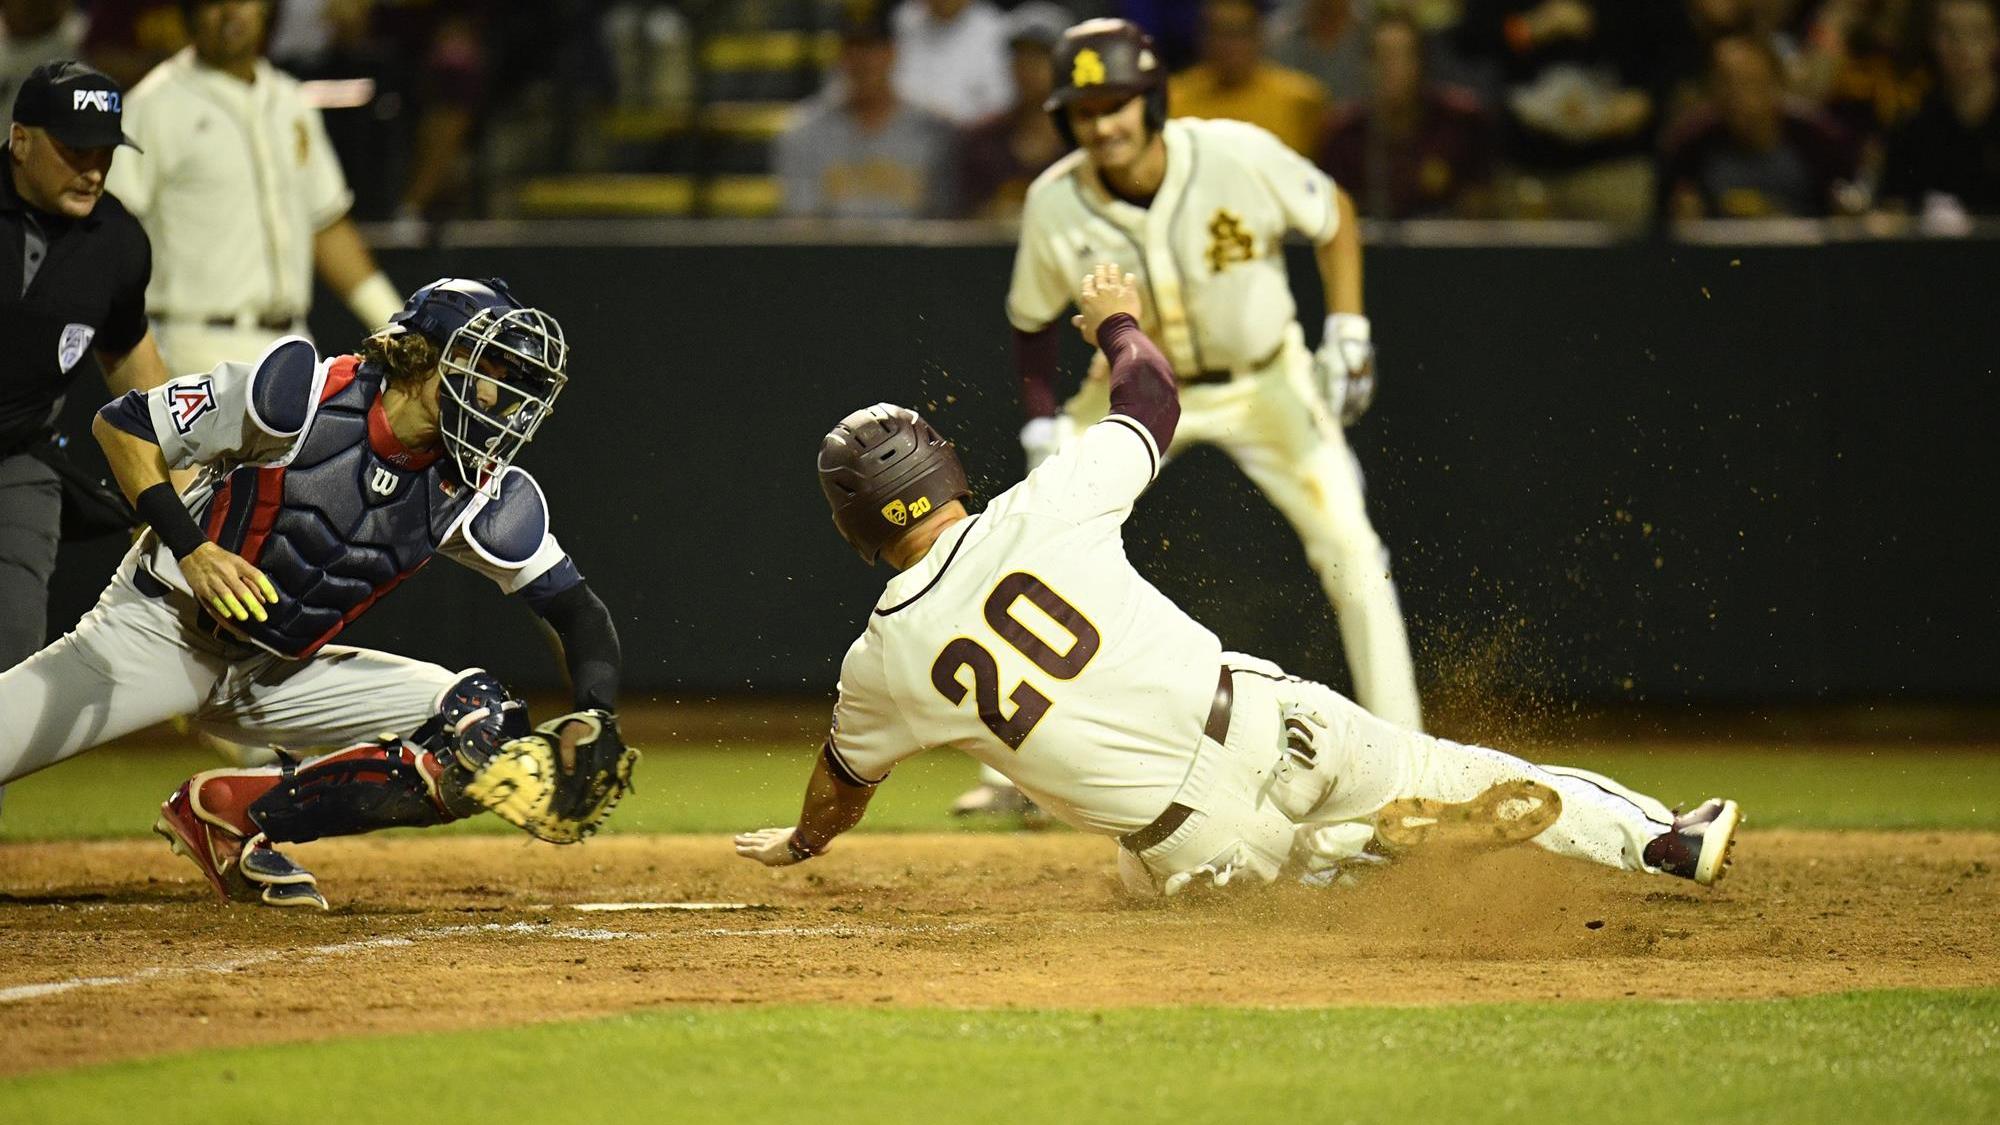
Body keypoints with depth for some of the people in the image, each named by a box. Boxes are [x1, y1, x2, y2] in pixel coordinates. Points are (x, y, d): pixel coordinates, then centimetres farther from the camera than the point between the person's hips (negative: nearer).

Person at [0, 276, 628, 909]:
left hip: (282, 677, 5)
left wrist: (595, 716, -24)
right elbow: (121, 425, -13)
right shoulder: (305, 394, -19)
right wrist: (191, 551, -24)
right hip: (160, 633, -4)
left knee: (487, 726, -13)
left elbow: (575, 609, -5)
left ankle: (238, 814, -11)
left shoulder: (481, 497, -8)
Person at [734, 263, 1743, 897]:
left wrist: (804, 840, 46)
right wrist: (1119, 321, 35)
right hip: (1263, 727, 0)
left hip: (1196, 855, 0)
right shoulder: (1036, 512, -5)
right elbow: (1152, 402, 13)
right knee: (1463, 784, 17)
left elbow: (845, 778, 23)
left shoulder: (881, 664, 0)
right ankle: (1657, 839, 12)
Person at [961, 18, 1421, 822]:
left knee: (1351, 551, -11)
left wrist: (1347, 332, -16)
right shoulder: (1055, 205, -22)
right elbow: (1032, 321, -4)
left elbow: (1333, 215, -8)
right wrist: (1045, 428, -14)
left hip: (1265, 381, -1)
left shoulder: (1240, 158, -28)